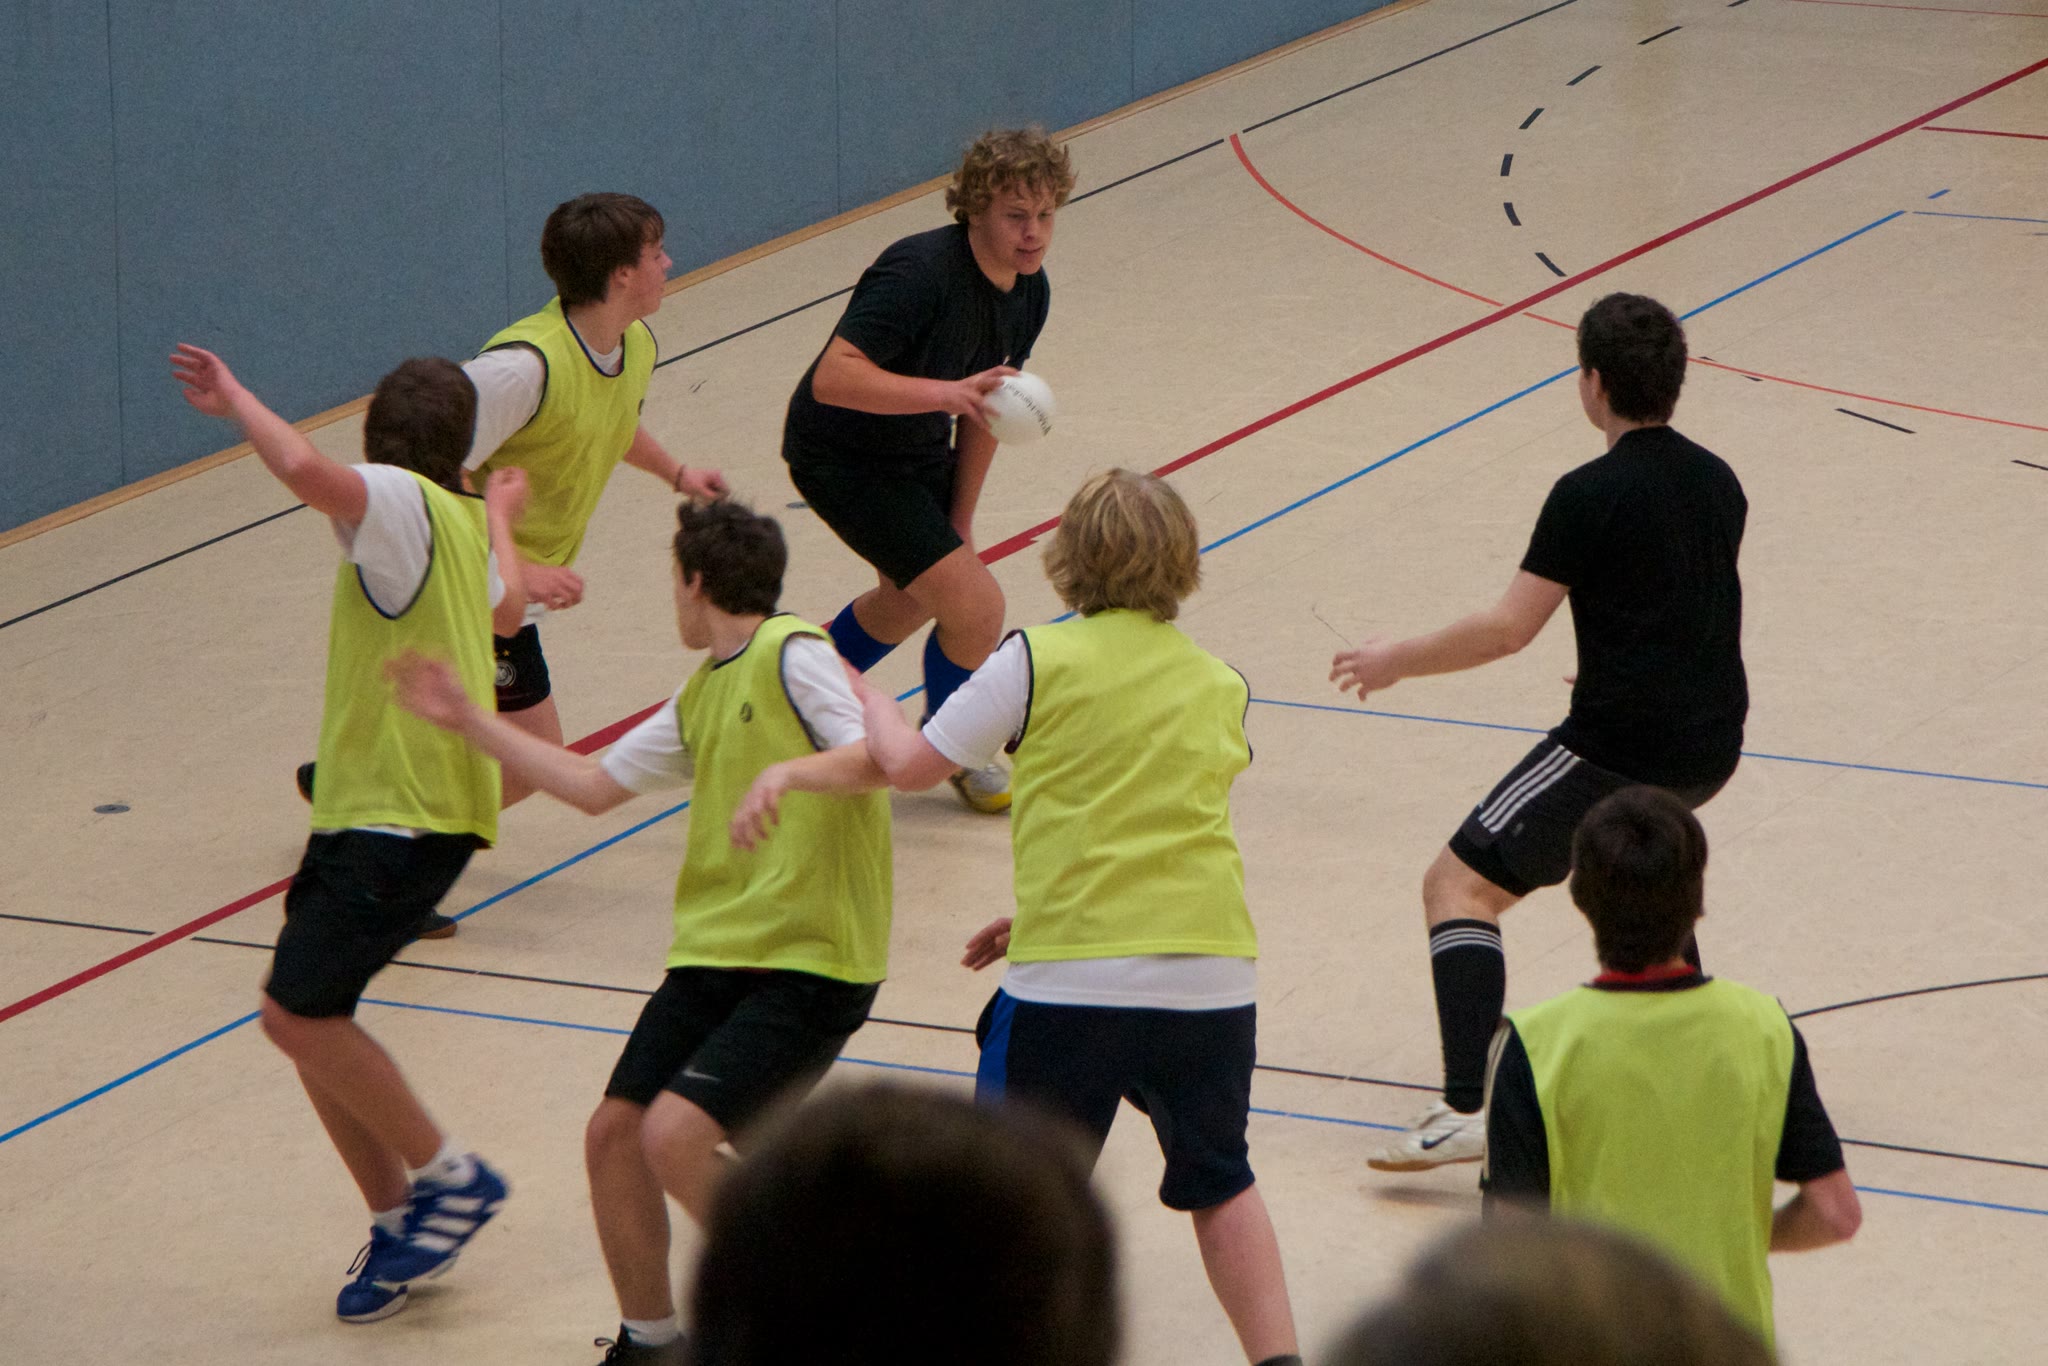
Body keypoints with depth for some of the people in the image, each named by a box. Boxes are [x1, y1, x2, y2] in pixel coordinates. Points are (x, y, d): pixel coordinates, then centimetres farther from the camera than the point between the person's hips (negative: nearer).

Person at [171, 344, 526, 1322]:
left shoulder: (402, 503, -12)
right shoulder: (460, 523, 14)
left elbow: (303, 469, -33)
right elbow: (503, 609, 36)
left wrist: (234, 399, -16)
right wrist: (500, 520, 54)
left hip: (402, 815, -9)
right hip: (368, 806, 9)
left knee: (299, 1014, -12)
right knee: (307, 1020, 9)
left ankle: (449, 1178, 1)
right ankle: (398, 1221, 16)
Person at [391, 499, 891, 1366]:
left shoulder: (791, 653, -8)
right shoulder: (701, 697, 18)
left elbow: (881, 758, -20)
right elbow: (595, 785, 24)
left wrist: (788, 773, -36)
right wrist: (469, 723, 25)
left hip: (810, 964, -9)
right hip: (713, 952, 9)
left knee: (674, 1137, -21)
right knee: (614, 1132, 4)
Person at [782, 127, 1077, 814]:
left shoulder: (1029, 290, -6)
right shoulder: (920, 274, -33)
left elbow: (982, 402, 6)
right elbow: (834, 377, -42)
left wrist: (959, 522, 7)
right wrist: (945, 393, -51)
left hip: (917, 449, 9)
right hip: (842, 455, -9)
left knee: (911, 598, 30)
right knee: (975, 606, -14)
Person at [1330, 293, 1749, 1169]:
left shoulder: (1591, 496, -14)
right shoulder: (1717, 483, 9)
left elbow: (1509, 627, -14)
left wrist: (1396, 662, -1)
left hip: (1622, 748, -8)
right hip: (1711, 747, 8)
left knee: (1461, 887, -6)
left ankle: (1469, 1105, -22)